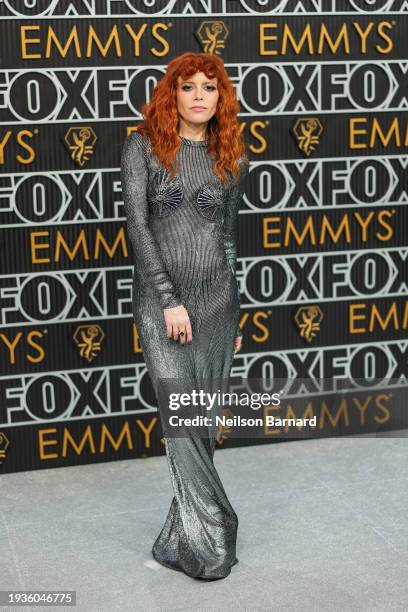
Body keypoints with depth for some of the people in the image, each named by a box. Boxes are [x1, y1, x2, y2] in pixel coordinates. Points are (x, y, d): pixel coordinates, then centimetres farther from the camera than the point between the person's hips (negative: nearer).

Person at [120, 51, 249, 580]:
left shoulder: (232, 156, 9)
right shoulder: (143, 146, -1)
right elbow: (137, 224, -9)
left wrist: (236, 312, 17)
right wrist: (169, 299, -16)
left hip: (217, 296, 3)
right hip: (160, 297, -3)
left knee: (203, 418, 4)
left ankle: (185, 537, 16)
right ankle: (210, 539, -1)